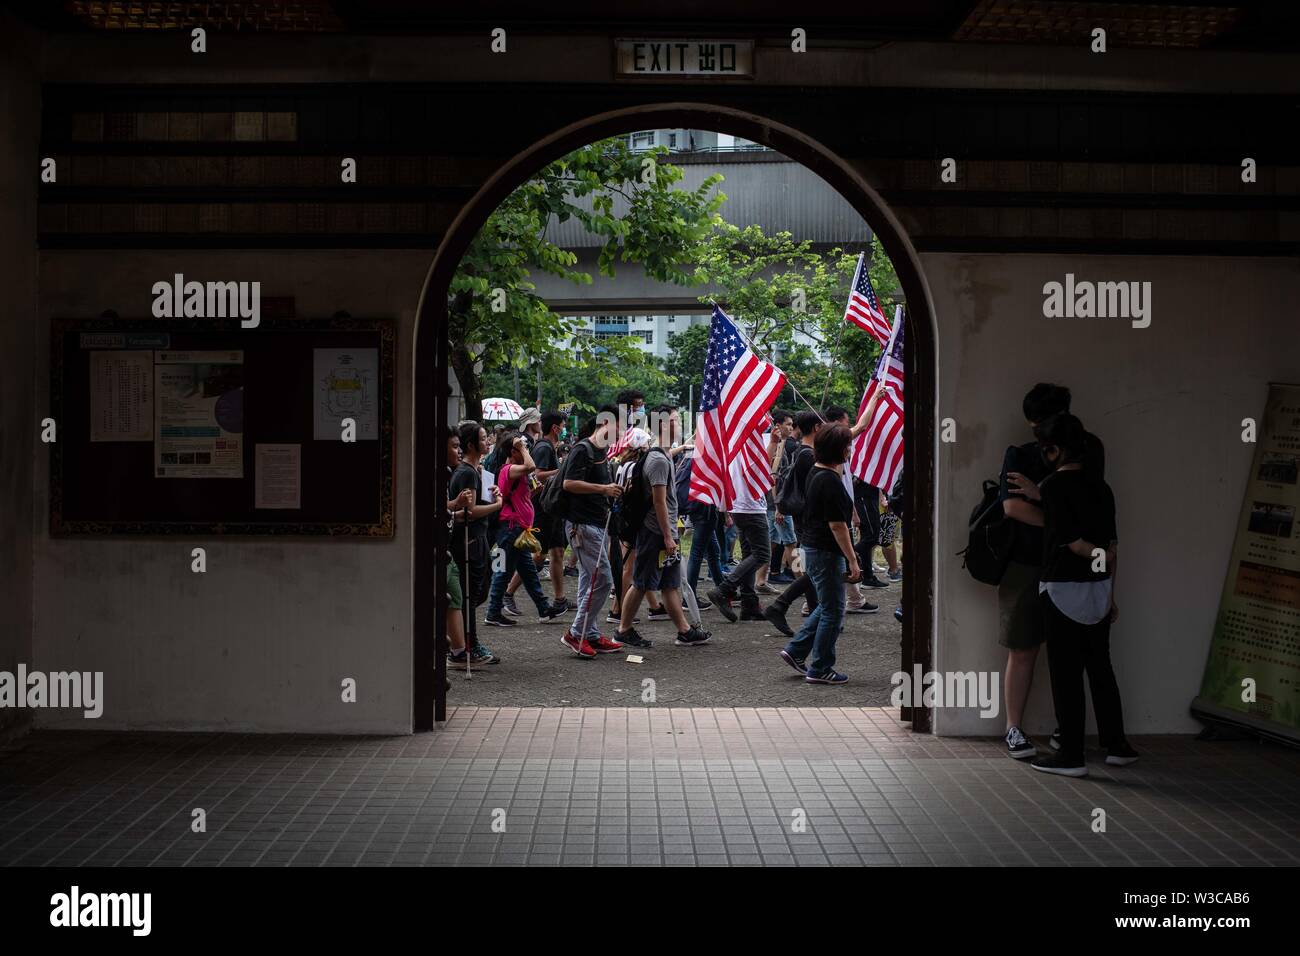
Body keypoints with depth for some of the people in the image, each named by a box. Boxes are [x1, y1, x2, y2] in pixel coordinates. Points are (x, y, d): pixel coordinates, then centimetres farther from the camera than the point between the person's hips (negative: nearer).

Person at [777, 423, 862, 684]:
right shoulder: (830, 481, -21)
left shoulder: (816, 472, 7)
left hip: (813, 547, 10)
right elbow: (837, 526, -22)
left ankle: (795, 650, 23)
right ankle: (820, 669, 9)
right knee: (832, 611, 1)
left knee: (827, 607, 22)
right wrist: (852, 561, -19)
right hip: (826, 552, -10)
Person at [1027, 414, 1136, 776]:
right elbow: (1112, 545, 9)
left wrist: (1094, 554, 0)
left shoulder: (1054, 485, -12)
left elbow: (1069, 539, -18)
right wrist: (1111, 593, 15)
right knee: (1100, 669, 15)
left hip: (1064, 589, -7)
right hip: (1099, 589, 7)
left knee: (1066, 674, -1)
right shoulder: (1100, 486, 7)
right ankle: (1116, 745, 21)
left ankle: (1072, 755, 2)